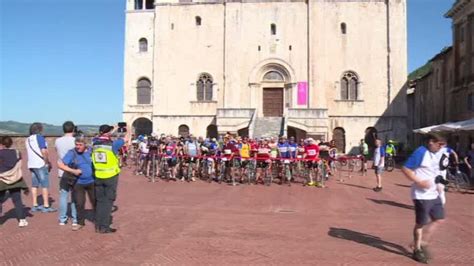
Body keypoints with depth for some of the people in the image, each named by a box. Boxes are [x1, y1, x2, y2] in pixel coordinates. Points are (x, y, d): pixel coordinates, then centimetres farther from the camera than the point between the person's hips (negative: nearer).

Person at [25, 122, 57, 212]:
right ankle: (46, 206, -2)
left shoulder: (28, 139, 14)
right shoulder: (39, 137, -10)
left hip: (31, 164, 8)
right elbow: (44, 151, -19)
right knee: (45, 185, -3)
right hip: (41, 164, -7)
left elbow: (30, 152, 15)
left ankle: (35, 206, 14)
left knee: (34, 185, 11)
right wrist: (48, 162, -10)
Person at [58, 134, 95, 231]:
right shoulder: (71, 153, -8)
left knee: (95, 202, 8)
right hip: (78, 183, -1)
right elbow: (60, 165, -9)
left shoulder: (91, 151, -3)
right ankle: (80, 222, 22)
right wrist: (73, 170, -17)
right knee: (79, 203, 4)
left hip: (92, 182, 1)